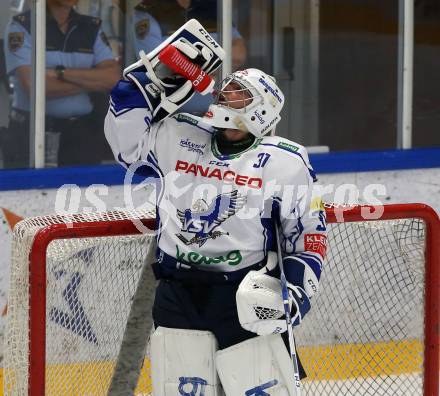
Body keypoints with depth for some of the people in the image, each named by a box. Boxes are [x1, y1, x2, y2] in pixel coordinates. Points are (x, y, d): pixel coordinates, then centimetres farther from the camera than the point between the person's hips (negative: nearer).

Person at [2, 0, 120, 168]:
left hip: (81, 132, 3)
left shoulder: (92, 28, 9)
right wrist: (91, 81, -7)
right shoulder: (21, 26, -5)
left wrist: (61, 73, -15)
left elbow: (112, 78, -5)